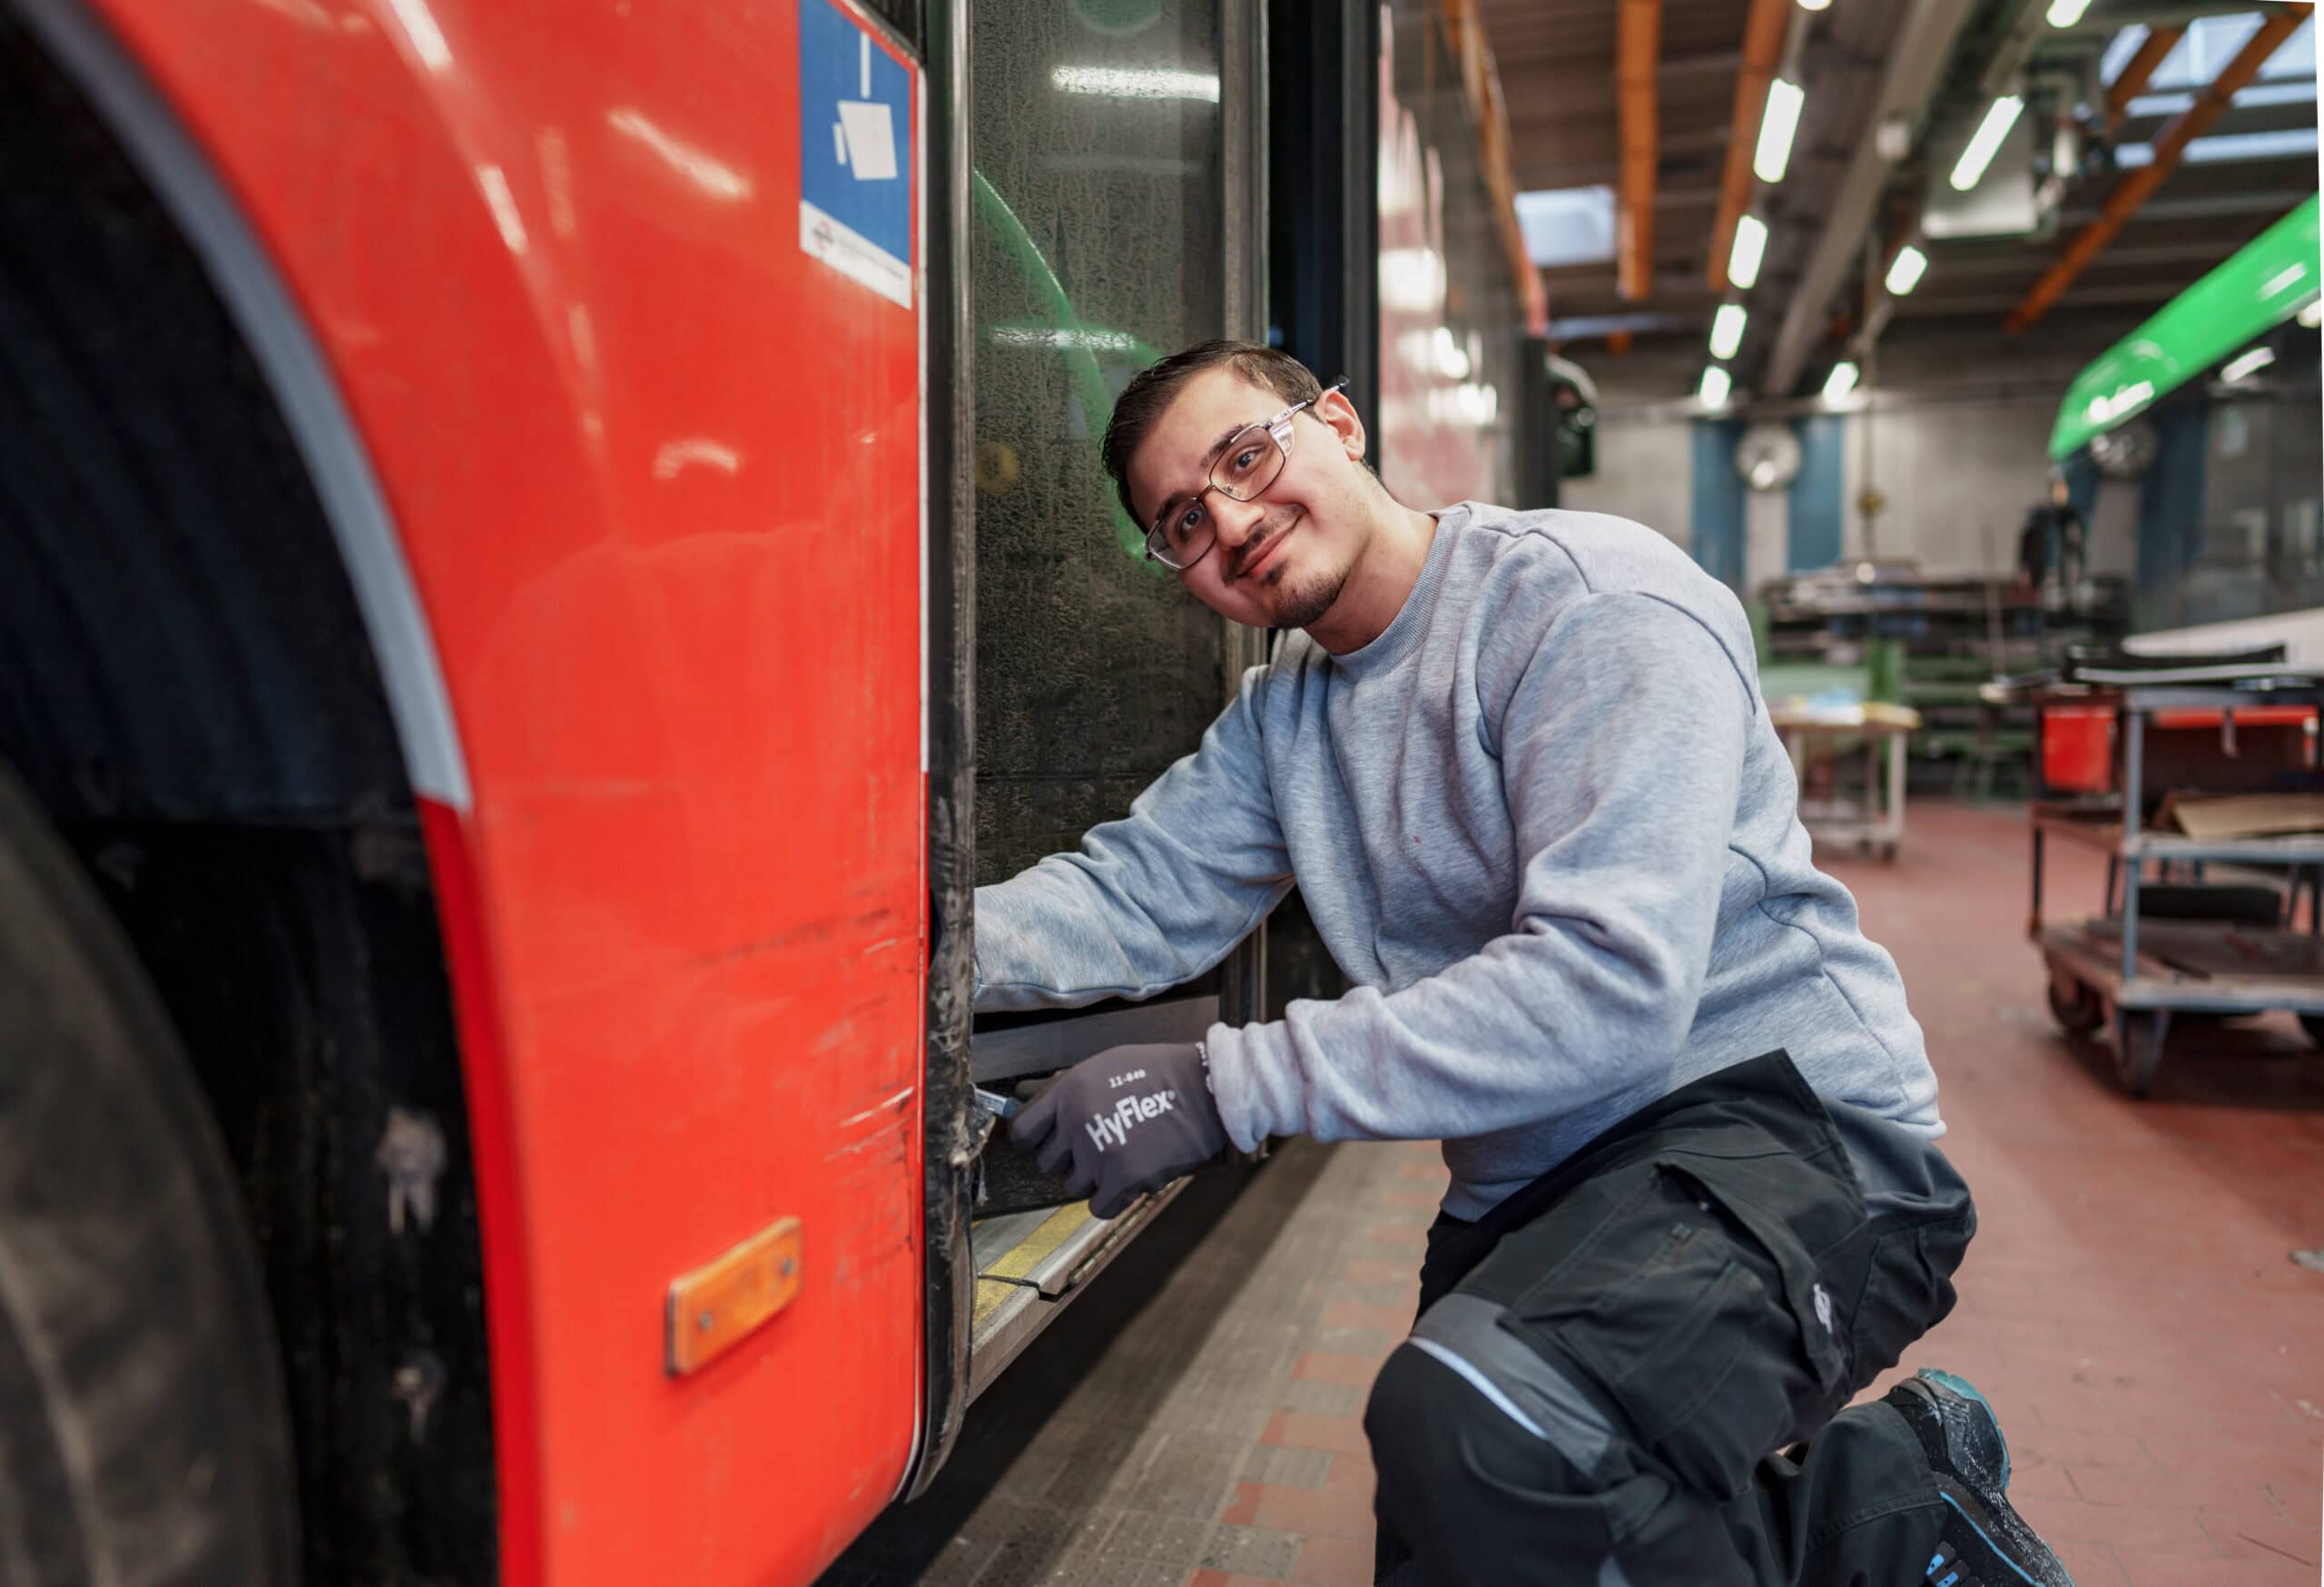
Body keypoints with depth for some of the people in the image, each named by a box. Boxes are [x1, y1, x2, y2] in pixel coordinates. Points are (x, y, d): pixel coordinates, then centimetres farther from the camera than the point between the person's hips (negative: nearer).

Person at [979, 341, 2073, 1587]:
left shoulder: (1589, 599, -15)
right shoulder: (1283, 715, 11)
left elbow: (1607, 986, -26)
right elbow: (1129, 896, 0)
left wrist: (1225, 1087, -28)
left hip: (1782, 1126, -8)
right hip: (1533, 1185, 9)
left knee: (1471, 1418, -34)